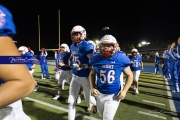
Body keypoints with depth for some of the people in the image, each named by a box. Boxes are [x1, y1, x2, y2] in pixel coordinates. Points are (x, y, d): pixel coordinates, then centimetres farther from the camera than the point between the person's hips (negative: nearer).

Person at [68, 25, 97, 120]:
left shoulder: (87, 46, -19)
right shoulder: (72, 46, 3)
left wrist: (82, 66, -30)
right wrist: (70, 61, 4)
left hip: (85, 77, -6)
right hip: (75, 76, 6)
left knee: (88, 98, 19)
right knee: (71, 101, 7)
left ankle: (97, 104, 54)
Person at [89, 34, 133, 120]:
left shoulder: (121, 59, -14)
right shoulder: (96, 59, -8)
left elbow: (129, 75, -3)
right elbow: (92, 74, 8)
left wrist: (124, 90, -12)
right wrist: (92, 87, -4)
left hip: (114, 94, -3)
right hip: (100, 93, 4)